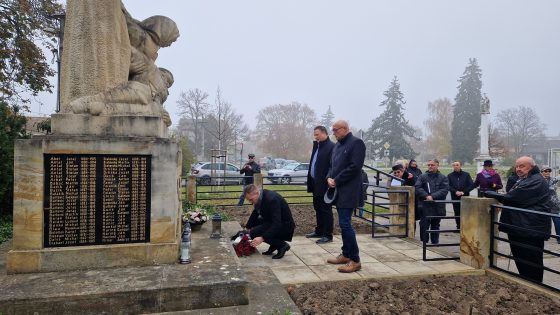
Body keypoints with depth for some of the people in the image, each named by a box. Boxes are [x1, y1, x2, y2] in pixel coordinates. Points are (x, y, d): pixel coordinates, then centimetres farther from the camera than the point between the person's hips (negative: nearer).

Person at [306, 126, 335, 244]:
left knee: (326, 210, 0)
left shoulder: (331, 147, -14)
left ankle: (327, 235, 10)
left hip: (324, 185, -9)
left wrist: (328, 181, -20)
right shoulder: (317, 146, 15)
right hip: (316, 184, 9)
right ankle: (319, 231, 30)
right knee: (318, 209, 17)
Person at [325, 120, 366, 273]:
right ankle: (346, 255, 24)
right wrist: (329, 178, 0)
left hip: (348, 191, -8)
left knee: (345, 223, -11)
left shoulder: (356, 143, -10)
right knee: (344, 223, 14)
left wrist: (336, 180, -14)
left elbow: (354, 167, -18)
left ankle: (355, 260, -1)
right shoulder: (337, 145, 16)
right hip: (338, 190, 8)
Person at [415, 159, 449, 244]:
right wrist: (426, 196, -20)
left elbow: (444, 190, -8)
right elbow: (417, 188, -6)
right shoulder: (422, 177, 6)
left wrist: (433, 196, -19)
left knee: (435, 226, 13)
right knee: (424, 225, -2)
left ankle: (435, 243, 24)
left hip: (438, 206, 1)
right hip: (425, 206, -1)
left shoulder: (443, 178, 5)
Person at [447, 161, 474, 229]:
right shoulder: (450, 176, 9)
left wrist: (463, 192, -10)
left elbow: (471, 185, 2)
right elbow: (448, 186, 1)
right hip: (455, 198, 1)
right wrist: (455, 191, -14)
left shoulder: (466, 175, 8)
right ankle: (458, 227, 13)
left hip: (465, 198, -1)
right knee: (457, 213, 5)